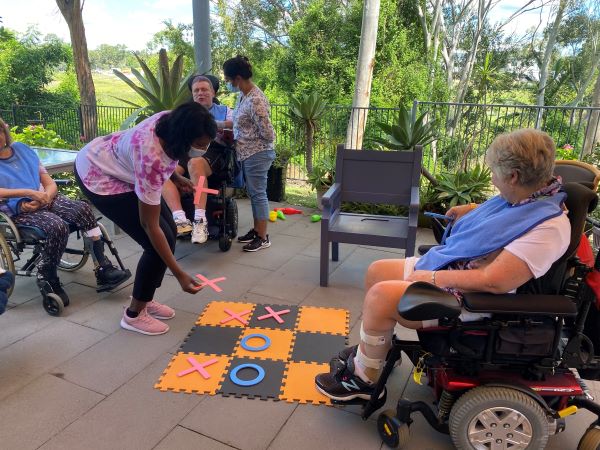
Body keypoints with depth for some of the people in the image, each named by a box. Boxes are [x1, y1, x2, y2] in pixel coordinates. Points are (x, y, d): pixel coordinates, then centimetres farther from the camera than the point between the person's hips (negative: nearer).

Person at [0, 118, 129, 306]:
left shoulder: (22, 148, 18)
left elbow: (50, 184, 11)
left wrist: (42, 198, -9)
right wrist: (29, 192, -22)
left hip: (43, 199, 4)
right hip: (17, 210, -4)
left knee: (82, 209, -25)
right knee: (58, 226, -33)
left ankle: (103, 269, -24)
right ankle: (47, 278, -8)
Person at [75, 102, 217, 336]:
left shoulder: (173, 121, -20)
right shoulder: (151, 158, -39)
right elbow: (149, 225, -31)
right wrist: (180, 275, -28)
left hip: (116, 161, 9)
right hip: (98, 177, -8)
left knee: (169, 231, 4)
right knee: (160, 241, -13)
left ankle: (144, 299, 20)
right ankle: (134, 314, 6)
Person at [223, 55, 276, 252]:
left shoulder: (255, 101, -22)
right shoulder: (244, 95, 7)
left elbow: (268, 134, -23)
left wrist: (252, 142, -5)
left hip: (257, 154, -9)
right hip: (248, 154, 9)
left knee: (258, 194, -1)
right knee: (253, 193, 16)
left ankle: (263, 238, 10)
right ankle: (256, 230, 29)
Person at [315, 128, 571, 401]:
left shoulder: (549, 225, -24)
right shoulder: (527, 197, 4)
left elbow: (493, 281, -29)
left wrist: (433, 277, -23)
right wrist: (471, 210, 18)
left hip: (468, 296, -10)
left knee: (380, 296, -23)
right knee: (377, 272, 8)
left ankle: (364, 380, 0)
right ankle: (368, 351, 23)